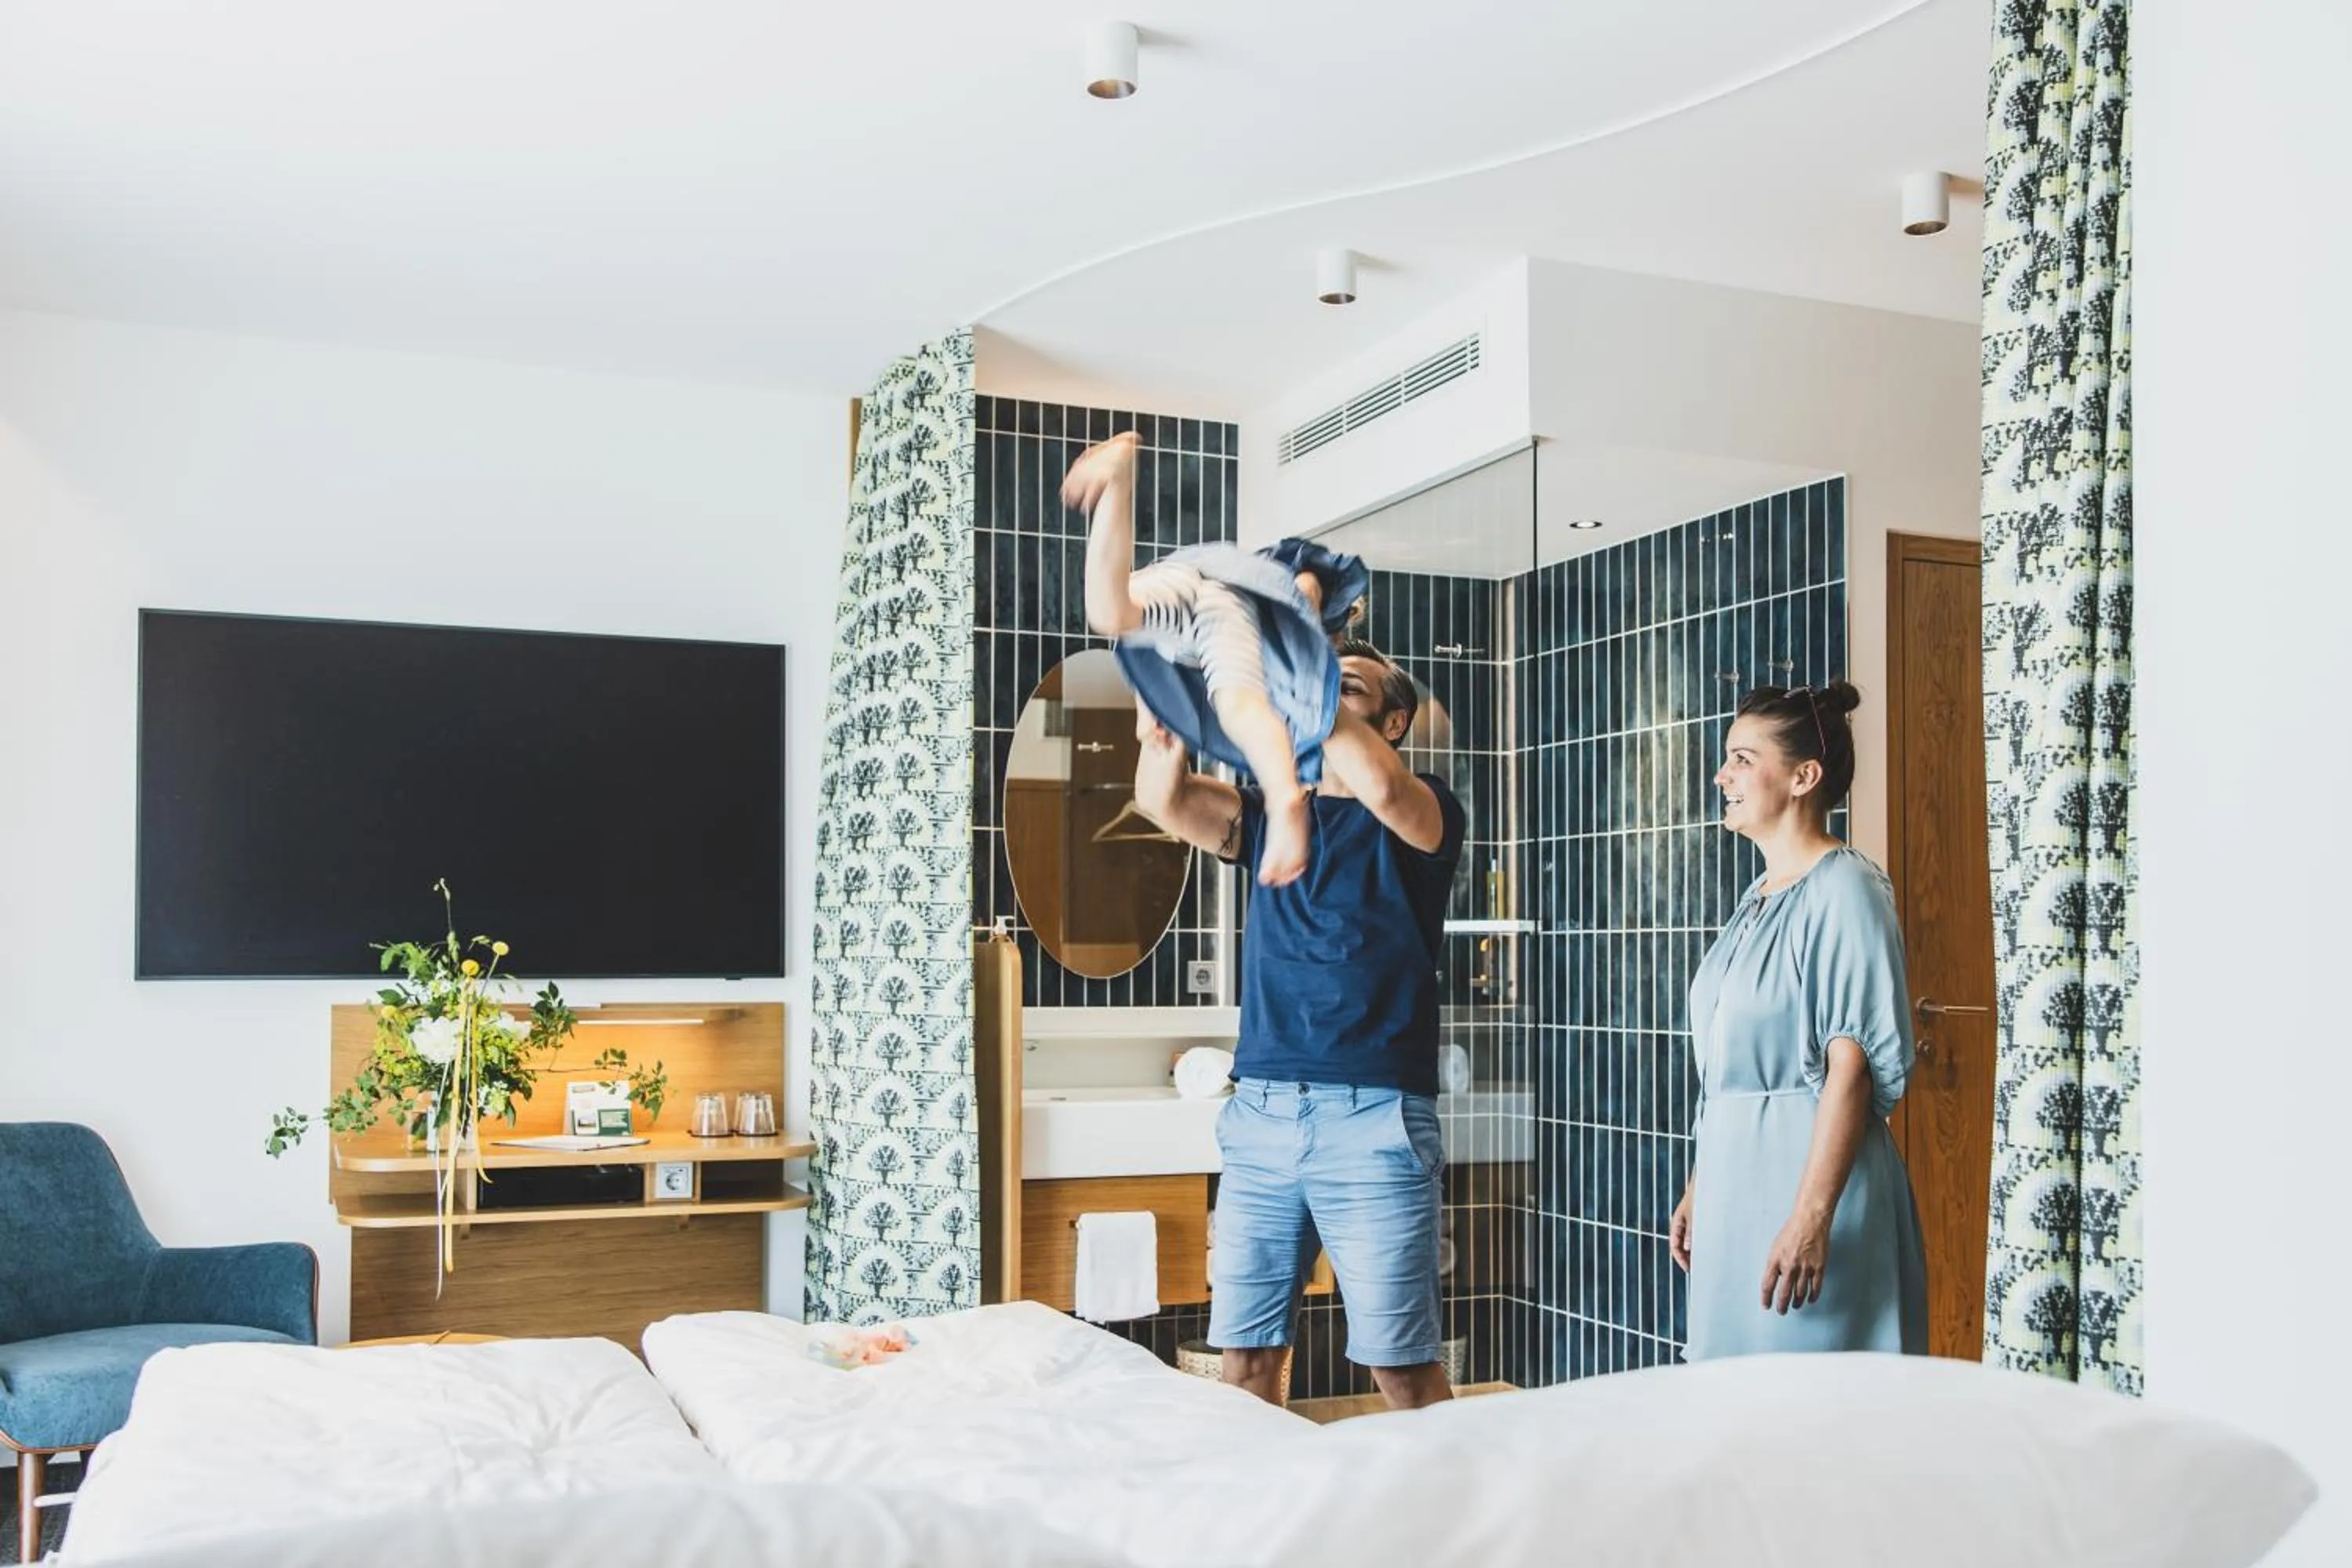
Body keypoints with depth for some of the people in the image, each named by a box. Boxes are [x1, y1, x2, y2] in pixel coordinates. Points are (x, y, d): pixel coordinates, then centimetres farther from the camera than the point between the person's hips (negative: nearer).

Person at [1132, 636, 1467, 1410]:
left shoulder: (1424, 811, 2)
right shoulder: (1270, 815, 16)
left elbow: (1379, 785, -22)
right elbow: (1165, 800, -2)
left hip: (1374, 1119, -4)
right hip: (1259, 1115, 5)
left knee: (1402, 1368, -1)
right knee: (1244, 1359, 5)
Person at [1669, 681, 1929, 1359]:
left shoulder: (1843, 889, -12)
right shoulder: (1758, 898, 15)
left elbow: (1853, 1067, -18)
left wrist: (1813, 1216, -23)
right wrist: (1697, 1187, 19)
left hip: (1808, 1171, -9)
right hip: (1734, 1179, 9)